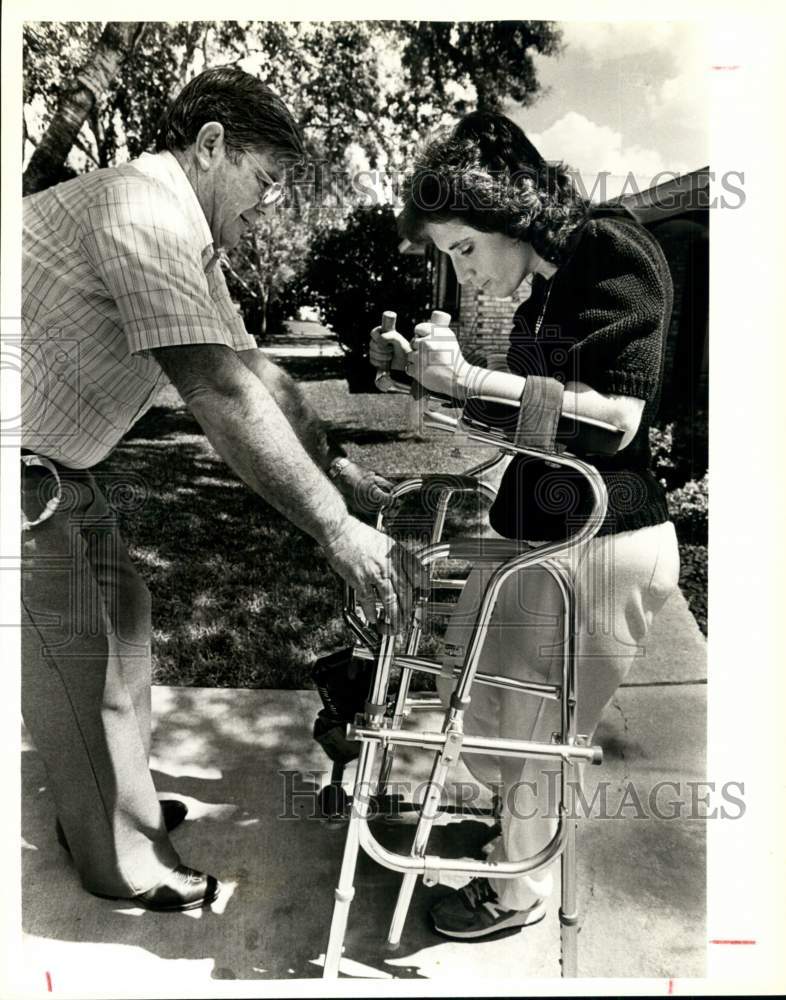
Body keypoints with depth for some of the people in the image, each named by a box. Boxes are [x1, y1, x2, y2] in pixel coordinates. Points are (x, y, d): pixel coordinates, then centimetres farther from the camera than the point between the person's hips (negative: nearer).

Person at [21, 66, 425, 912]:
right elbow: (221, 397, -33)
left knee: (118, 607, 14)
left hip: (48, 462, 10)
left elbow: (251, 366, 12)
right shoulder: (145, 213, -24)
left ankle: (114, 804, 32)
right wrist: (336, 531, -32)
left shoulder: (188, 237, 9)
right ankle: (121, 861, 18)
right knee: (74, 650, -2)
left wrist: (337, 464, 6)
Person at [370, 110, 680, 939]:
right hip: (533, 531, 9)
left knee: (536, 732, 8)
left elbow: (616, 416, -24)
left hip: (603, 547, -9)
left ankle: (519, 890, 34)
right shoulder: (544, 287, 10)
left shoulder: (611, 252, -14)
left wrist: (471, 379, -26)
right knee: (466, 693, 20)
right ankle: (523, 819, 47)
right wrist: (422, 368, 7)